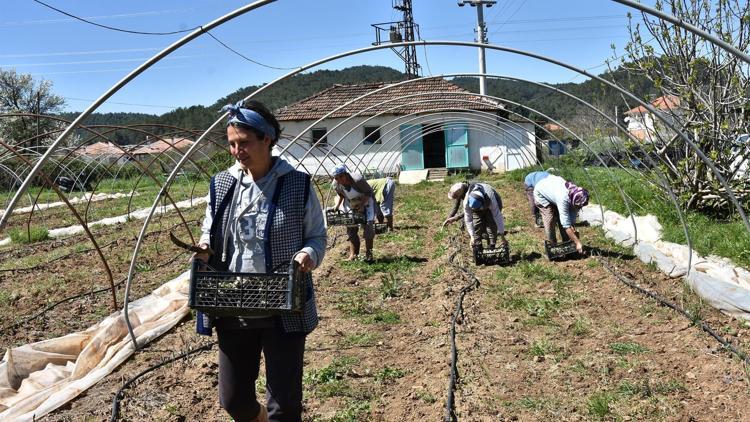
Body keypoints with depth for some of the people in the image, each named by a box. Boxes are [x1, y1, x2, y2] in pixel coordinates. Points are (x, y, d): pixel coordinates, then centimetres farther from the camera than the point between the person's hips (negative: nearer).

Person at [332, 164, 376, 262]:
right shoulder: (336, 184, -17)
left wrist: (361, 205, -31)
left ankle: (368, 254, -6)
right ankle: (353, 254, 6)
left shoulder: (357, 180, -34)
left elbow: (369, 192, -24)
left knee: (368, 226, -13)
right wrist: (338, 205, -7)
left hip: (366, 202, -5)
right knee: (351, 228, 1)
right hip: (351, 205, 5)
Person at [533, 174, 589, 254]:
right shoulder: (563, 198, -45)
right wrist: (578, 242, -42)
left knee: (563, 219, -2)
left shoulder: (576, 197, -25)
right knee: (550, 221, -16)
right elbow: (566, 225, -43)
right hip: (541, 193, -6)